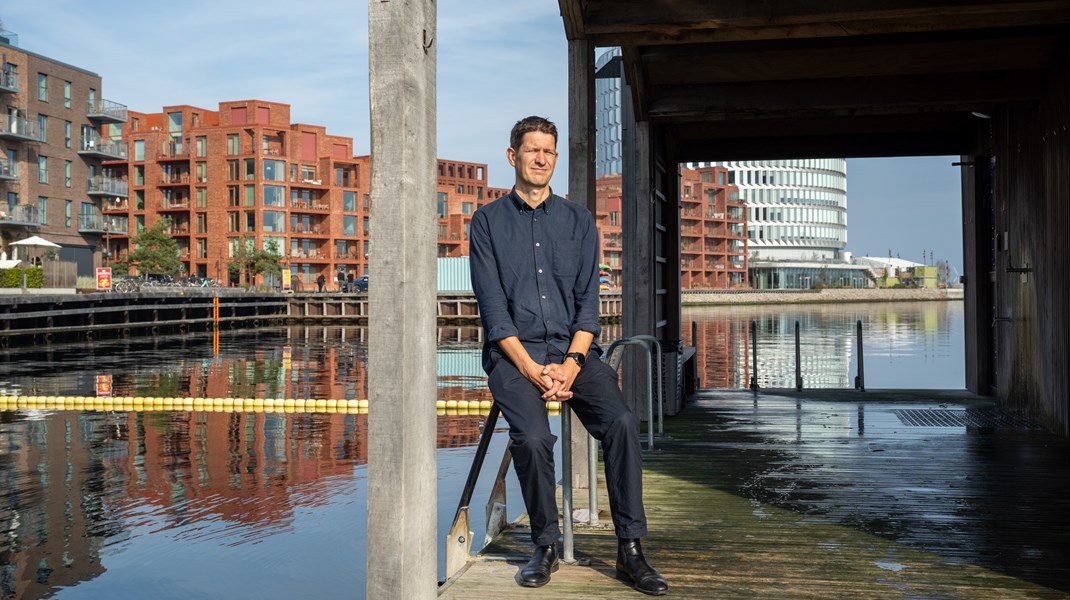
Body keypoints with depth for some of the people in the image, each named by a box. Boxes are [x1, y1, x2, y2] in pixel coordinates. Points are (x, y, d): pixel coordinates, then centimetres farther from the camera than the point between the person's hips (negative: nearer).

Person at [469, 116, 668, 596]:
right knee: (533, 436, -28)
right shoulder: (488, 221, 6)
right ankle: (545, 547, -6)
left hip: (573, 352, 2)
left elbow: (588, 299, 5)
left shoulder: (578, 220, 13)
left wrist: (571, 364, -11)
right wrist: (531, 368, -14)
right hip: (513, 354, -2)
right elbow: (492, 307, -3)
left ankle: (629, 551, -14)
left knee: (621, 422, -24)